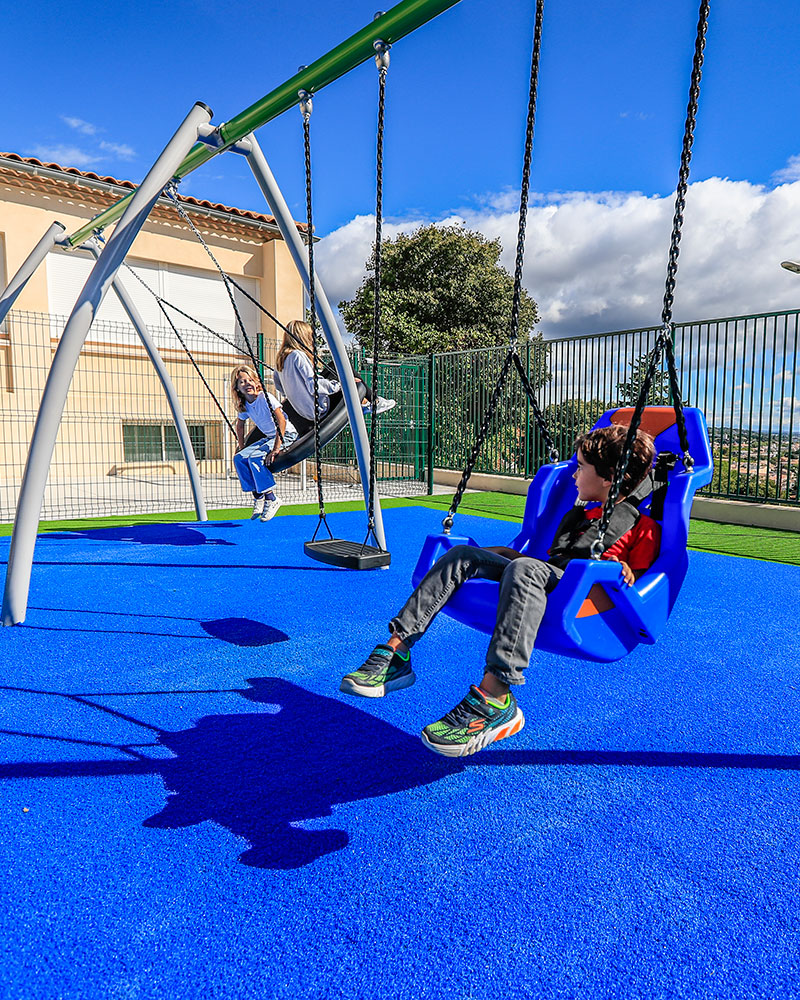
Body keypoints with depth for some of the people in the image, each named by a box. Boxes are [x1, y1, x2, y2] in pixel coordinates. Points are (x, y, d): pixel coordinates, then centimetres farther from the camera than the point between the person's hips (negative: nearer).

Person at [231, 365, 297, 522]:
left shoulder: (265, 397, -18)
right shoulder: (243, 405, 4)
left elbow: (282, 421, -26)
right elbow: (240, 425, 23)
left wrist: (276, 449, -29)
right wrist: (241, 447, 14)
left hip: (286, 436, -7)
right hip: (269, 437, 7)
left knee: (254, 457, -28)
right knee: (239, 458, -11)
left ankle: (271, 499, -18)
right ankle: (258, 497, -4)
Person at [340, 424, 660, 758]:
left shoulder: (642, 527, 8)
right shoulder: (577, 515, 32)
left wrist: (624, 574, -21)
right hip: (540, 583, 8)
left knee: (524, 569, -39)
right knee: (462, 555, -9)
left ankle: (494, 699, -49)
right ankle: (395, 652, -19)